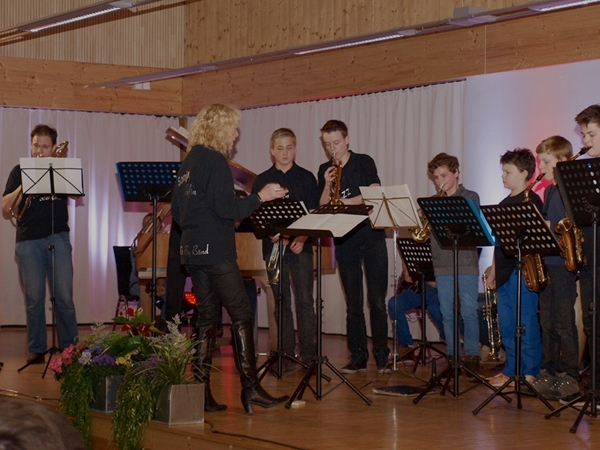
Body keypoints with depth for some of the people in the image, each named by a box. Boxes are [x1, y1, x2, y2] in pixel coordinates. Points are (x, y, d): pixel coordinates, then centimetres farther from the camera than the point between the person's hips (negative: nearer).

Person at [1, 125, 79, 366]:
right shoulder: (20, 171, 10)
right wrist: (24, 186, -13)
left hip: (58, 238, 0)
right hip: (28, 241, 0)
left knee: (64, 297, -2)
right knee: (34, 298, 1)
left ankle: (69, 347, 6)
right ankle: (36, 349, 8)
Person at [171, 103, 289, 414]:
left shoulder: (188, 162, 15)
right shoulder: (215, 161, -12)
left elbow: (177, 210, 20)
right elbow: (226, 207, -19)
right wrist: (261, 196, -9)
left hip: (192, 249, 9)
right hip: (216, 251, -9)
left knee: (207, 317, 10)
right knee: (241, 315, -5)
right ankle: (250, 388, -6)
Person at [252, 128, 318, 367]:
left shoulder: (306, 178, 7)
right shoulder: (262, 180, 8)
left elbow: (314, 214, 2)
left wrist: (302, 238, -13)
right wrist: (272, 235, -13)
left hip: (301, 247, -1)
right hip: (273, 247, 1)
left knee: (304, 300, -4)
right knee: (281, 302, 3)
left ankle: (308, 354, -2)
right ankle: (285, 354, 6)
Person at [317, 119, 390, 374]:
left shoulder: (364, 162, 2)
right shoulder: (324, 171, 11)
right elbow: (322, 208, 6)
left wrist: (345, 201, -21)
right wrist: (328, 185, -10)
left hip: (372, 237, -3)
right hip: (345, 241, 3)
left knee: (377, 300, -4)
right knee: (353, 303, 4)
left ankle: (381, 355, 2)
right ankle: (357, 356, 8)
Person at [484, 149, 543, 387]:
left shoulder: (531, 200, -6)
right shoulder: (504, 204, 18)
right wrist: (493, 268, 18)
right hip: (504, 271, 9)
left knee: (526, 322, -6)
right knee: (506, 324, 10)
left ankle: (530, 373, -1)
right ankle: (511, 369, 17)